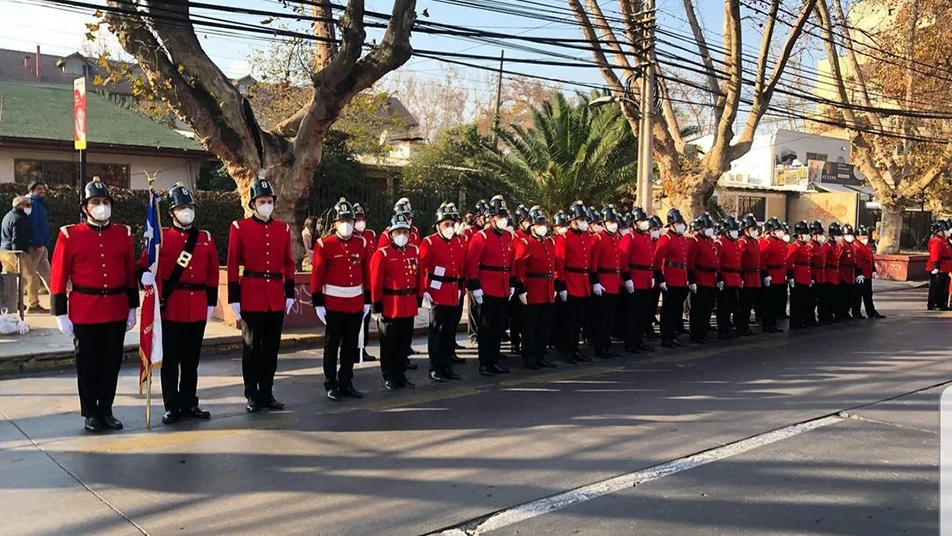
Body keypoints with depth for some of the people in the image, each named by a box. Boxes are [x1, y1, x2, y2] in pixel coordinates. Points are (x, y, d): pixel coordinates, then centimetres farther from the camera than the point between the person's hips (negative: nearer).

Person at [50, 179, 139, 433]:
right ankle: (91, 414, 20)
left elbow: (131, 274, 9)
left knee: (111, 363, 10)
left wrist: (132, 308, 8)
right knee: (88, 365, 8)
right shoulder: (69, 235, -4)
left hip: (116, 312, 3)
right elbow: (59, 278, -4)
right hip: (84, 313, -3)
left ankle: (106, 410, 23)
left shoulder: (124, 234, 5)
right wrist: (61, 314, -7)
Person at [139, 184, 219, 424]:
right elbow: (145, 263, -5)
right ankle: (172, 406, 11)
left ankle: (189, 403, 22)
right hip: (171, 309, -3)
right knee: (170, 359, 2)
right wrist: (146, 275, -28)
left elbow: (212, 273, 12)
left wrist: (211, 303, 10)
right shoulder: (161, 237, 0)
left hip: (197, 309, 3)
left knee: (191, 360, 11)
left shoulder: (206, 238, 9)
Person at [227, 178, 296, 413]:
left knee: (272, 347, 9)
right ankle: (252, 395, 14)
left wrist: (290, 294, 9)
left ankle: (267, 393, 20)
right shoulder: (239, 227, -2)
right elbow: (232, 265, -3)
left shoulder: (283, 229, 9)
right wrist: (233, 298, -6)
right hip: (251, 296, -3)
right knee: (251, 347, 4)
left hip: (276, 298, 4)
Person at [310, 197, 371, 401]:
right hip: (334, 304, -4)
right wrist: (318, 304, -8)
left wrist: (367, 300, 9)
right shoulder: (324, 245, -6)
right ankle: (331, 385, 13)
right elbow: (317, 276, -6)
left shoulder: (362, 244, 6)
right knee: (332, 346, 4)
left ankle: (346, 383, 21)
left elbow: (367, 274, 10)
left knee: (351, 346, 10)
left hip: (356, 304, 4)